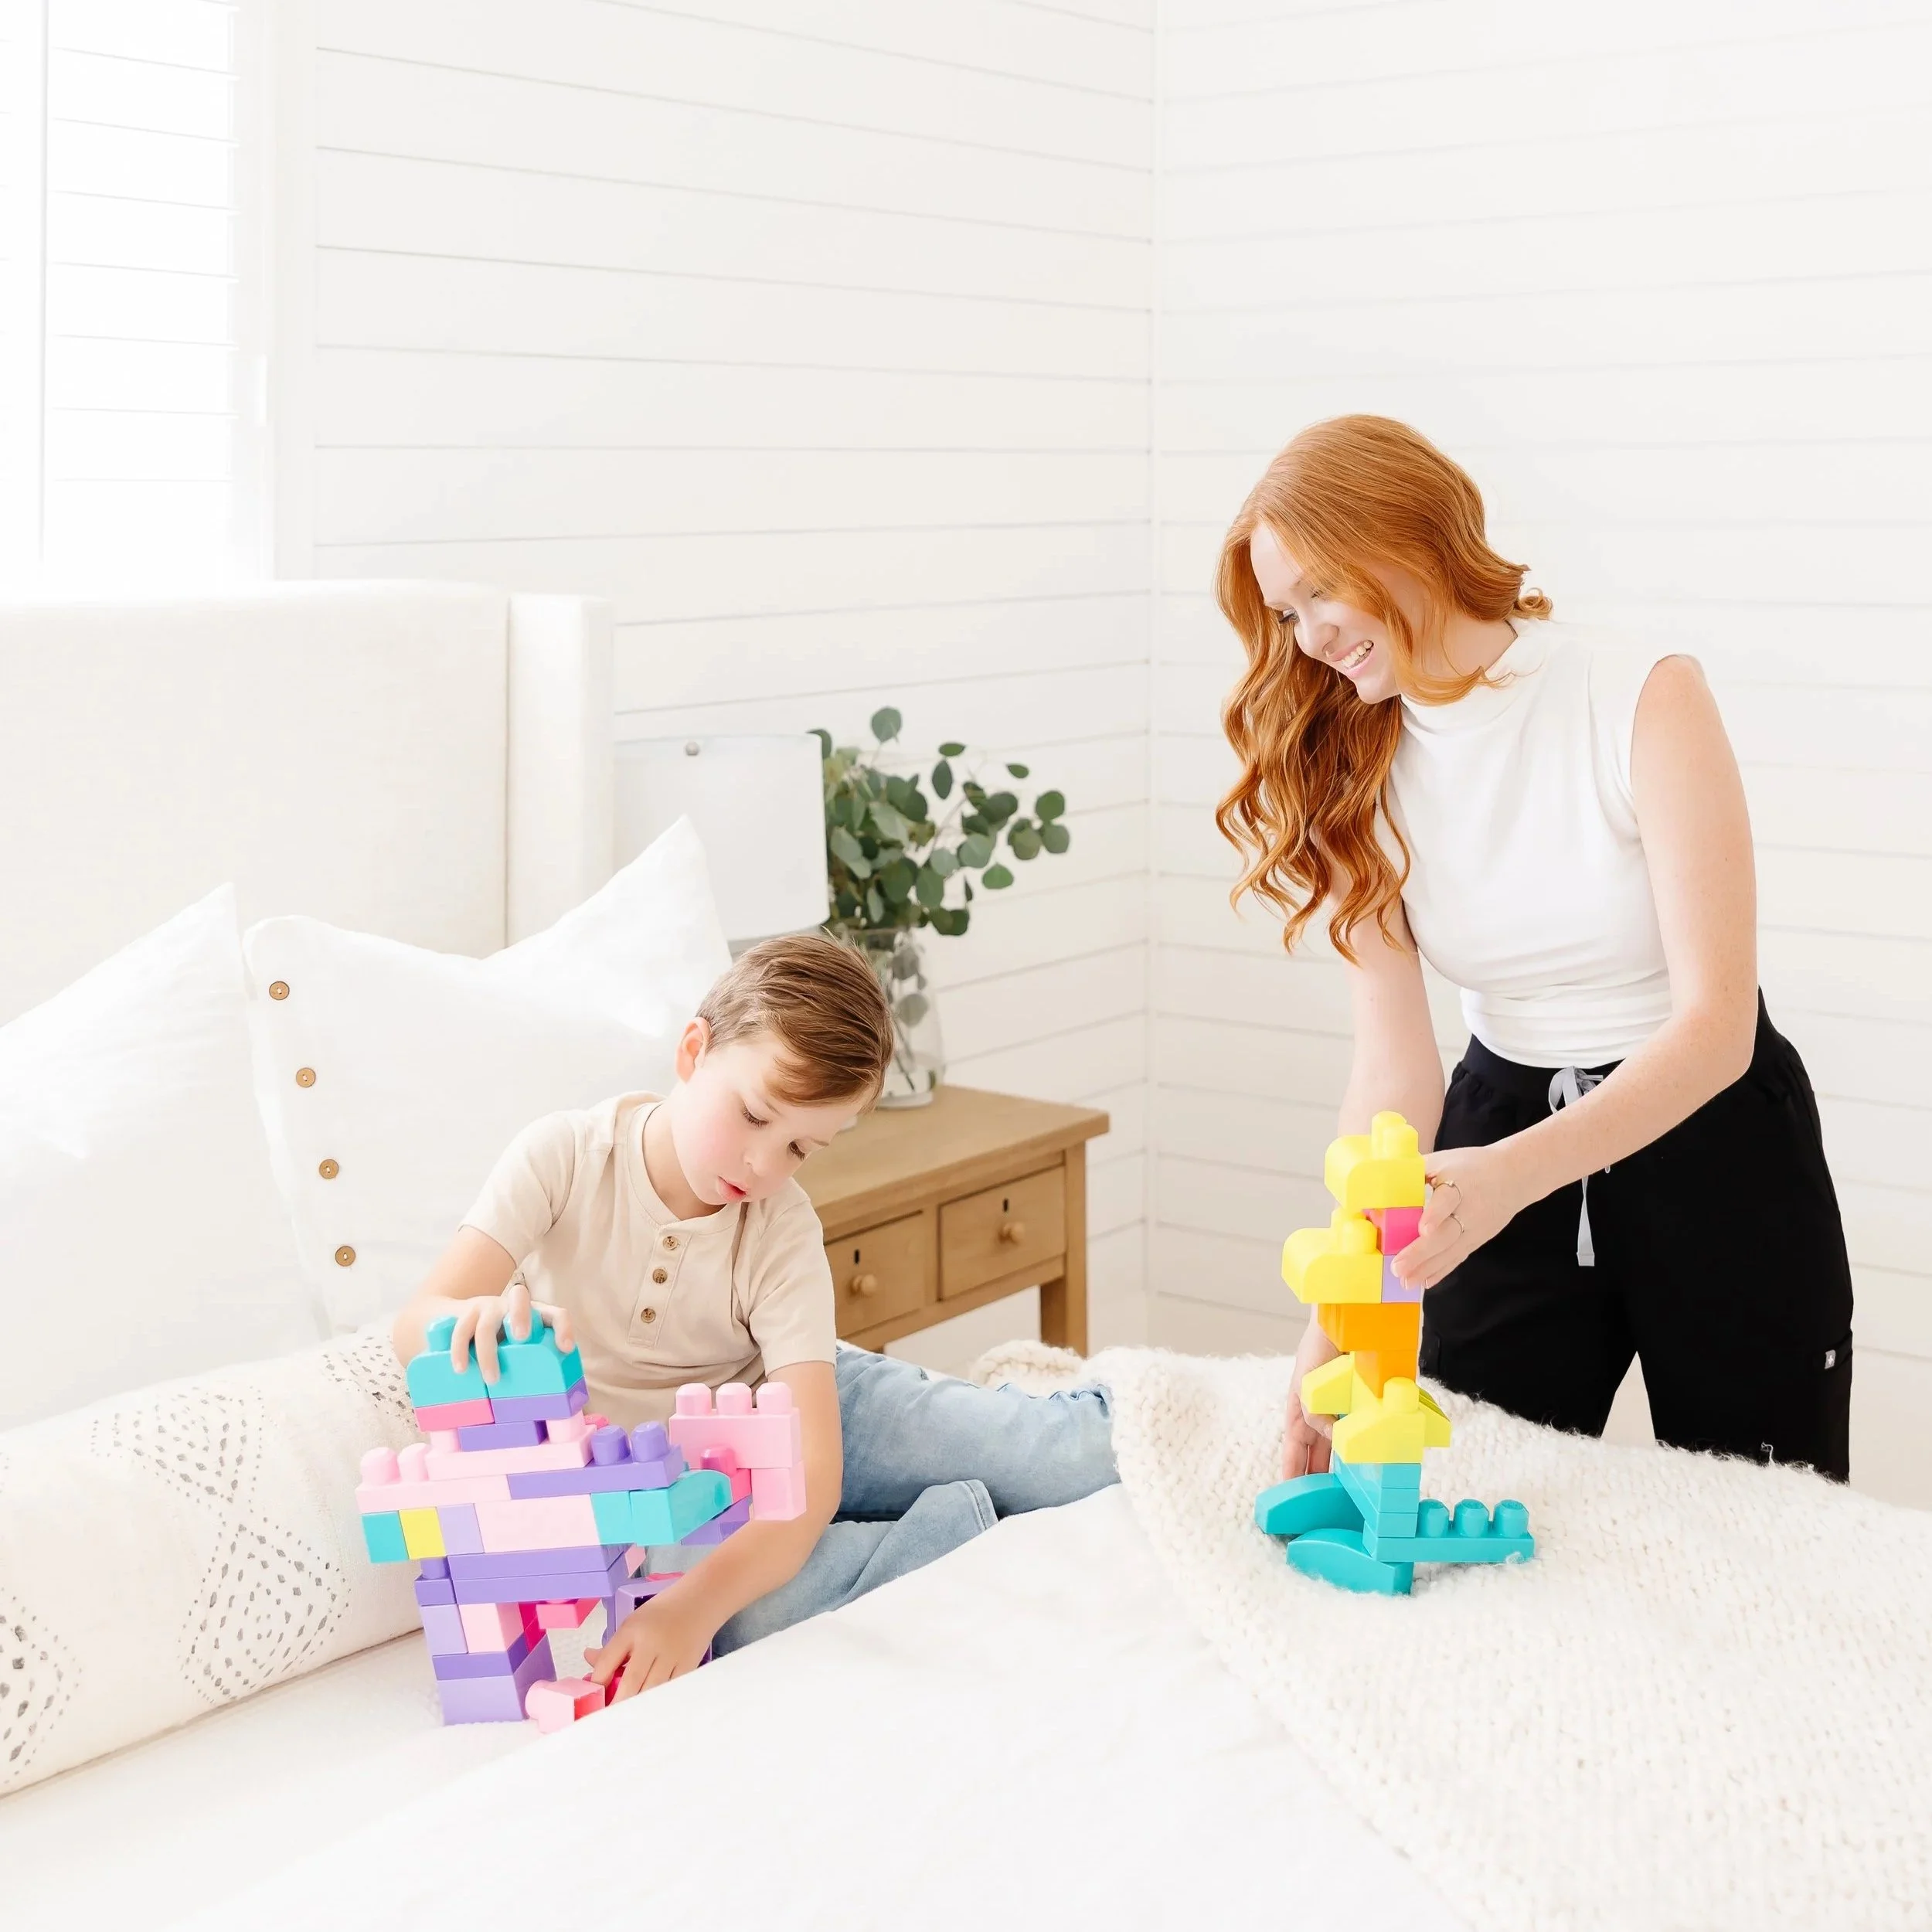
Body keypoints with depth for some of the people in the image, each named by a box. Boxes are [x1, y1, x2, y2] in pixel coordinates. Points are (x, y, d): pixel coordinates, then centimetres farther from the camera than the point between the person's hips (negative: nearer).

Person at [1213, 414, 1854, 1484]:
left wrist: (1512, 1173, -40)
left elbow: (1717, 1021, -25)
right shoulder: (1356, 771, -6)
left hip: (1713, 1141, -3)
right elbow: (1395, 1064, -11)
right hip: (1503, 1134, 3)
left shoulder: (1646, 697, -19)